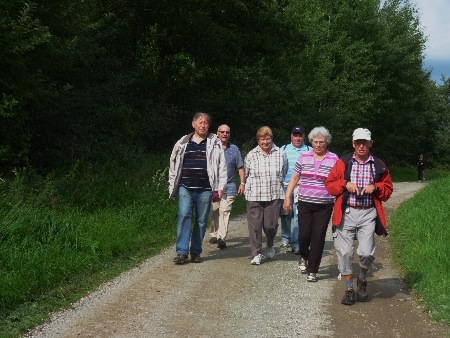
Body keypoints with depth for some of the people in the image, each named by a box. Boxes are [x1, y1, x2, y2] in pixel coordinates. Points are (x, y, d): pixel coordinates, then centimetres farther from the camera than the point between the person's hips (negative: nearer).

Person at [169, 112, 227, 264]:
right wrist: (172, 188, 13)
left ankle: (196, 251, 16)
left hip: (205, 189, 0)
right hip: (185, 188, 0)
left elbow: (221, 165, 3)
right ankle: (182, 252, -10)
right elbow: (174, 166, 15)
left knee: (201, 221, 5)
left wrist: (220, 186, -5)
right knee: (184, 216, -11)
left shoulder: (214, 143, 6)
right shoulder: (182, 143, 10)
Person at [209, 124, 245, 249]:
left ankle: (222, 238, -14)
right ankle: (214, 235, 20)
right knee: (214, 212, 6)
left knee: (224, 212, -10)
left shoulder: (234, 149, 8)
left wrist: (242, 183, 3)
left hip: (229, 186, -1)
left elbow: (240, 168, 10)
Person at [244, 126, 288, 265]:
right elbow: (246, 174, 12)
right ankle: (256, 254, 11)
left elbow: (284, 174, 13)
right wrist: (252, 186, 11)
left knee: (271, 225, 2)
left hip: (274, 196, 0)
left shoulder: (280, 154, 3)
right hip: (254, 196, 0)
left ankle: (270, 246, 34)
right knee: (255, 225, -1)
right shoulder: (251, 155, 3)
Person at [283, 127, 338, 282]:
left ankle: (312, 270, 11)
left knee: (318, 237, -1)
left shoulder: (334, 159, 0)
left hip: (324, 206, -1)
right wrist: (287, 197, 4)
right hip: (304, 204, 1)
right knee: (304, 235, -1)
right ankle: (303, 256, 32)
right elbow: (294, 178, 10)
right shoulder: (304, 157, 5)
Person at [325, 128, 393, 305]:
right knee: (345, 252, 0)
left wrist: (375, 187, -6)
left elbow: (388, 189, 14)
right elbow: (329, 184, 7)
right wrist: (345, 184, -10)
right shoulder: (343, 162, 5)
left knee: (367, 253, -9)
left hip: (368, 213, 0)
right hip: (346, 213, 0)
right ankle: (349, 289, 17)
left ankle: (362, 280, 22)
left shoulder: (378, 166, 7)